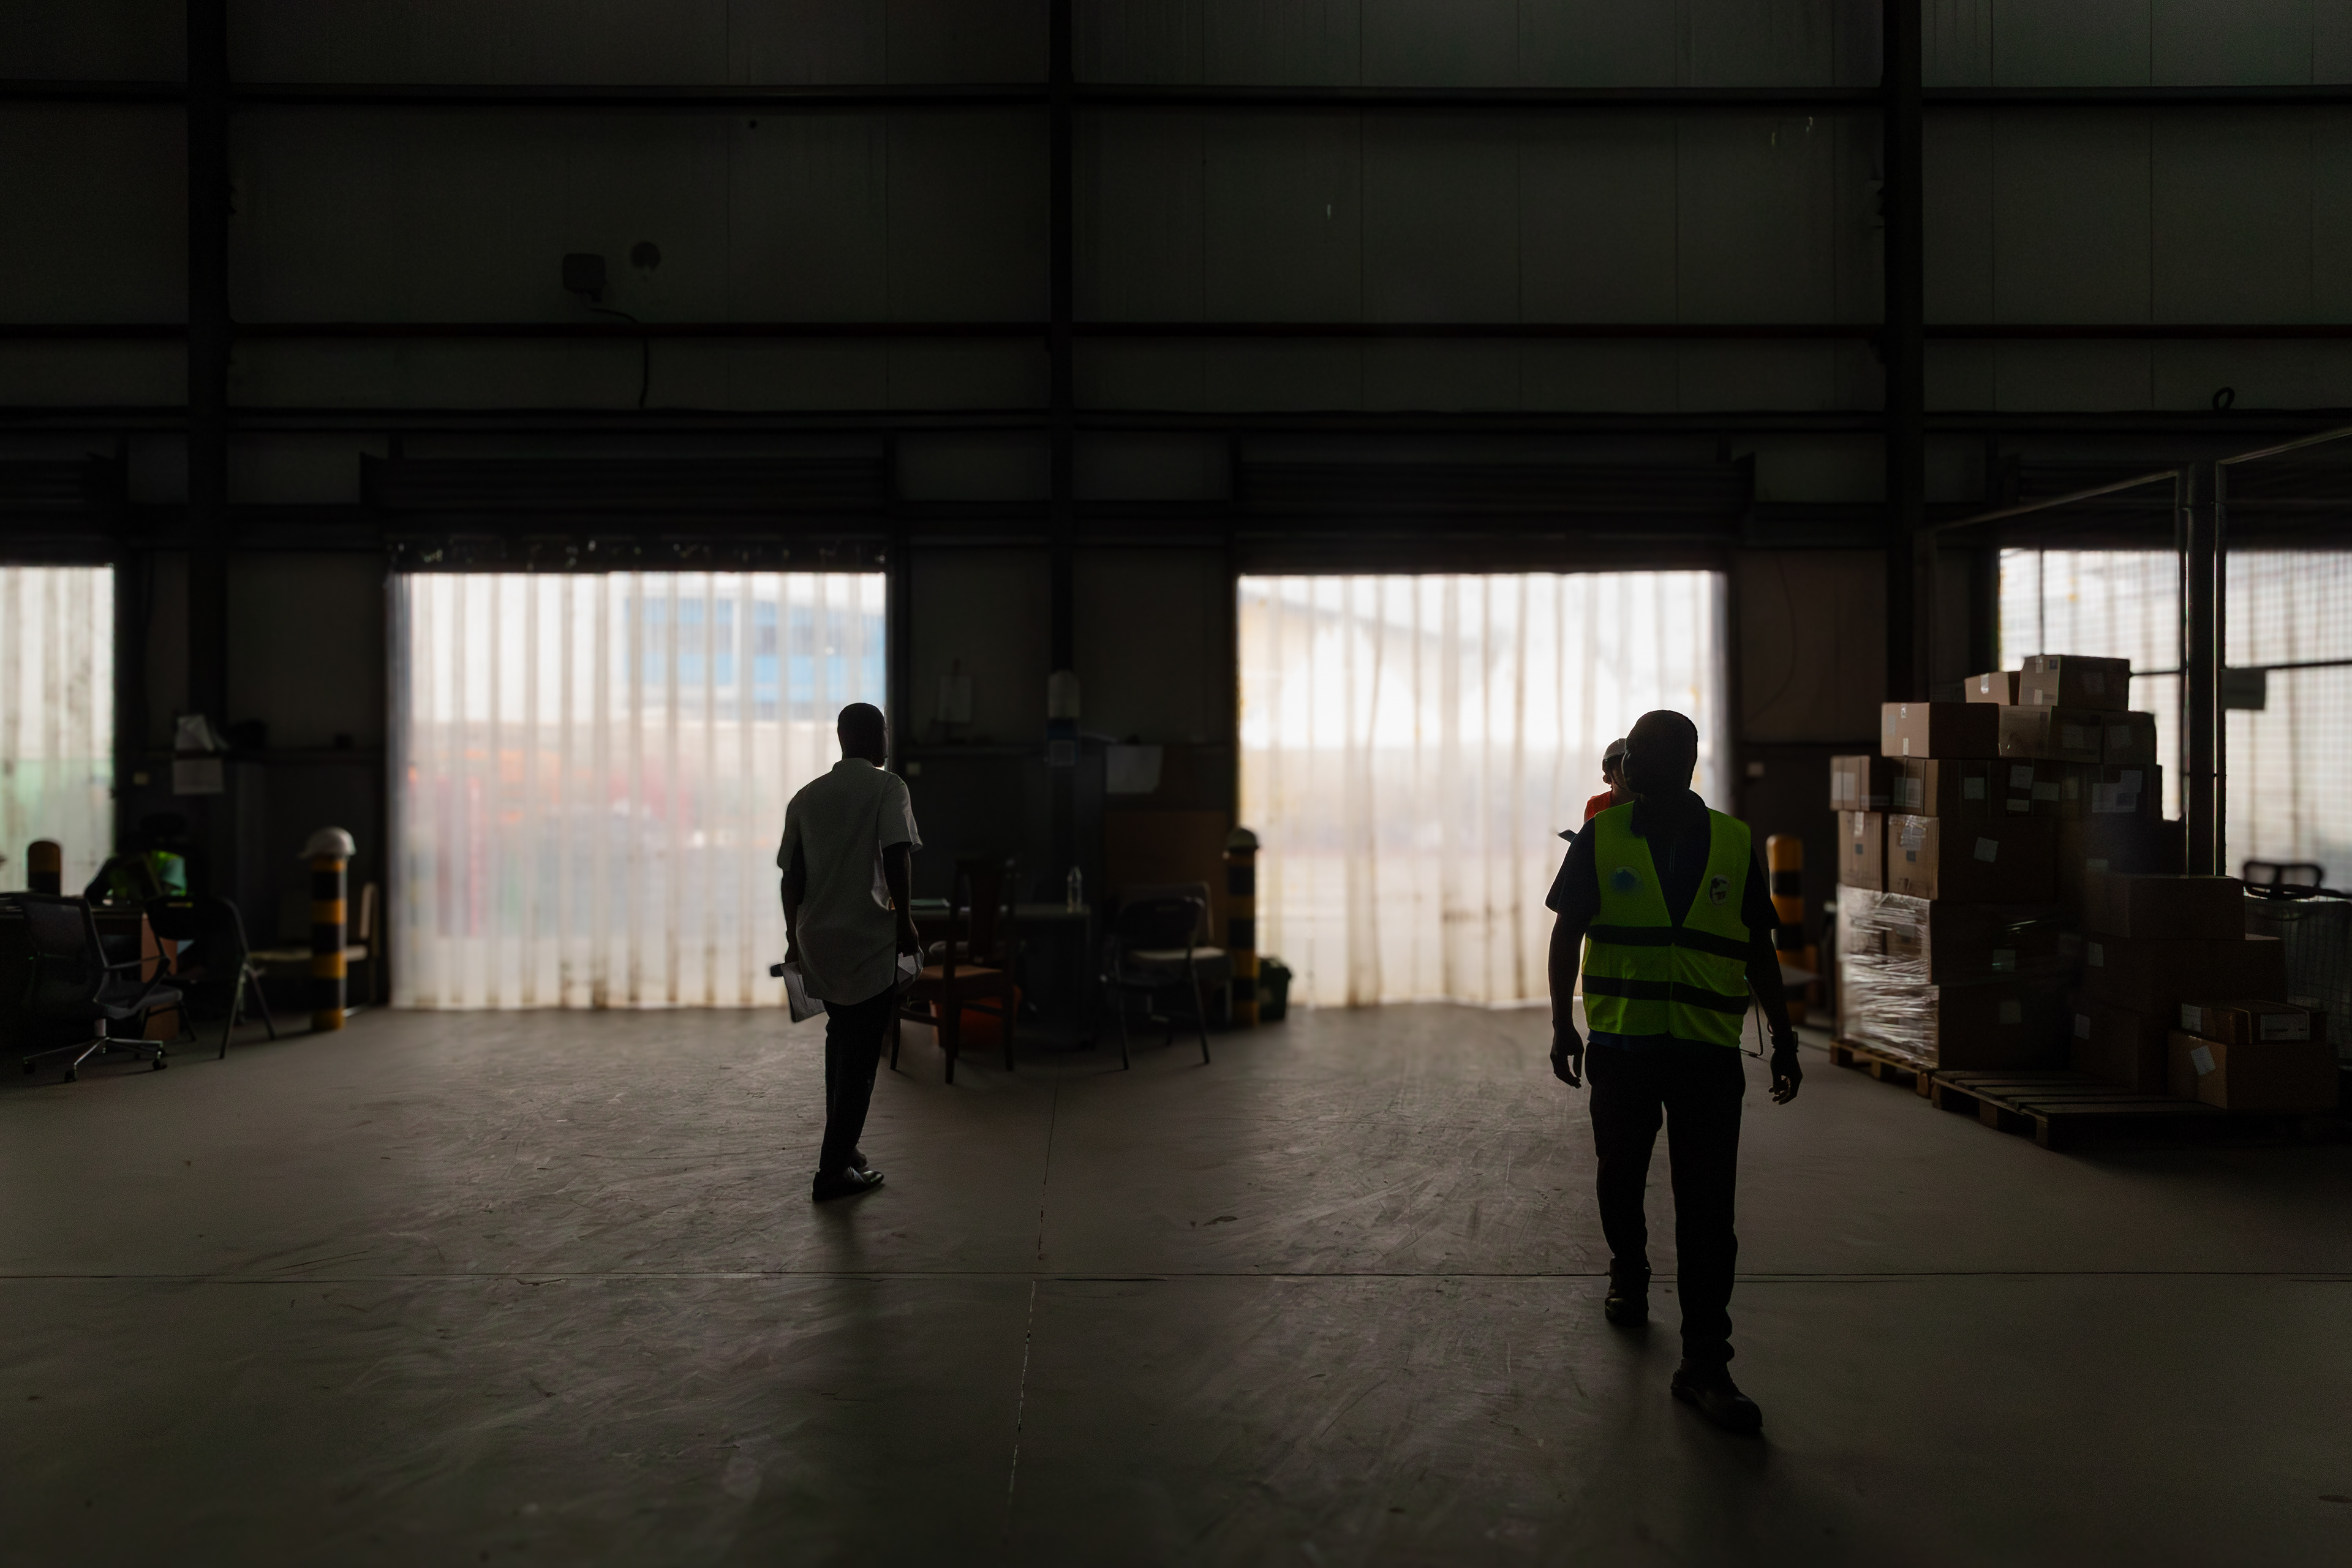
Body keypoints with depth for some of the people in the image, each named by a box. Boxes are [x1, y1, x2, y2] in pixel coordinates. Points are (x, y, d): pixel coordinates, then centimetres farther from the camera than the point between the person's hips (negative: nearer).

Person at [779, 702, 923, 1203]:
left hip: (816, 938, 6)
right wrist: (904, 919, -8)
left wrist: (794, 938, 17)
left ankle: (841, 1148, 28)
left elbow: (792, 876, 9)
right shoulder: (887, 788, -5)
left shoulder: (806, 796, 10)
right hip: (869, 939, -6)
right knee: (862, 1053, 1)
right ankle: (834, 1170, 2)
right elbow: (897, 857, -17)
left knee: (841, 1040, 23)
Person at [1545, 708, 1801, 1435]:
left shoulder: (1733, 844, 4)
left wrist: (1782, 1037, 12)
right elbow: (1567, 933, 4)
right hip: (1620, 1046, 0)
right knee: (1620, 1179, 15)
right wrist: (1562, 1024, -3)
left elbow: (1758, 950, 11)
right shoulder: (1601, 838, 1)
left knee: (1709, 1212, -2)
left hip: (1710, 1052, 0)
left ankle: (1705, 1364, 3)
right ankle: (1628, 1276, 44)